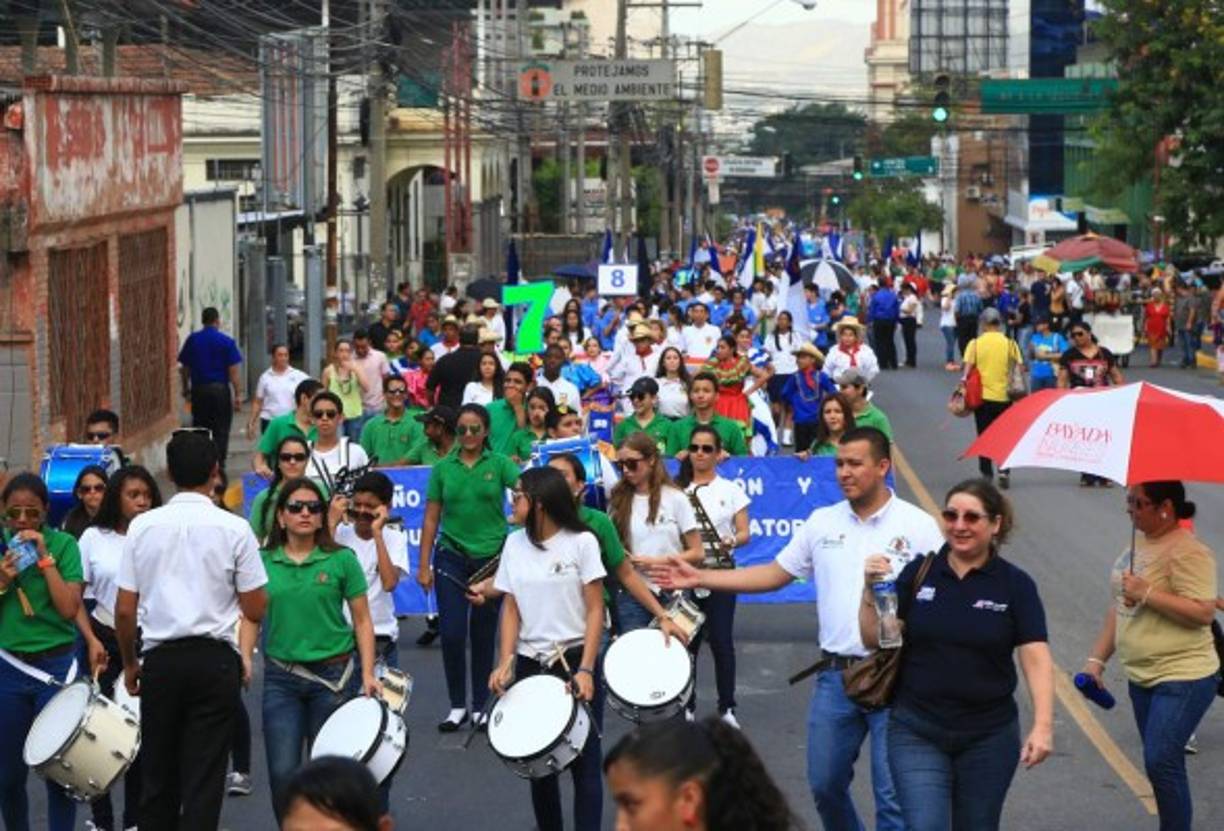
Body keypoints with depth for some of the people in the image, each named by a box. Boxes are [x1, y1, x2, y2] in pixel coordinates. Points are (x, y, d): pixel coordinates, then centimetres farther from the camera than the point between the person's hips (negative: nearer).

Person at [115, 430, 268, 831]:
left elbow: (124, 609, 1)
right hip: (214, 660, -2)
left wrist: (130, 663, 15)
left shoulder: (142, 526, 0)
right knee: (204, 778, 0)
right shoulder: (234, 529, -6)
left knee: (157, 775, 13)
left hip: (160, 659, 2)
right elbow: (255, 610, -4)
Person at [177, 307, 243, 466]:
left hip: (198, 390, 3)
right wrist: (237, 395, -4)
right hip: (220, 388, -3)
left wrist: (186, 388, 20)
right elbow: (233, 371, -7)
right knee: (221, 431, 3)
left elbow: (184, 368, 8)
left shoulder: (192, 339, 4)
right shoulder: (227, 341, -4)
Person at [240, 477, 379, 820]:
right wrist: (245, 657, -10)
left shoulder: (342, 560, -2)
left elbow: (362, 621, 1)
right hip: (281, 678, 1)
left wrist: (367, 674, -7)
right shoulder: (263, 562, 4)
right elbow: (251, 616, 7)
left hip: (333, 676, -1)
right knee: (282, 772, -5)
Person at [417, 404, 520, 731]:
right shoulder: (443, 468, 4)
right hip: (451, 557, 1)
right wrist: (424, 566, 2)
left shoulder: (499, 464, 0)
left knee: (483, 635, 7)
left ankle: (480, 706, 17)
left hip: (491, 556, -1)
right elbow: (431, 519, 6)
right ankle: (457, 707, 8)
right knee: (452, 634, -4)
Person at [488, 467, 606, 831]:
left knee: (583, 760, -4)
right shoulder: (514, 544, 7)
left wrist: (586, 669, -15)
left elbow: (595, 610, -6)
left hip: (574, 660, -4)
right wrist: (505, 663, -5)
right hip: (530, 664, 4)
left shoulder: (581, 542, -6)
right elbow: (511, 609, 8)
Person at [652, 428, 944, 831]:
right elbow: (774, 575, 13)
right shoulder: (822, 522, 8)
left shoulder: (917, 525, -5)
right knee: (825, 784, 14)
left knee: (893, 794, -2)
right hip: (835, 676, 5)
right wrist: (699, 578, 7)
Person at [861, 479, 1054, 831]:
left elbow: (1036, 657, -9)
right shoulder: (918, 573, 0)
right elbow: (874, 640, 3)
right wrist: (871, 590, -13)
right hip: (917, 733, 0)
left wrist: (1042, 726, -20)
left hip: (988, 737, 0)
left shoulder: (1015, 585, -3)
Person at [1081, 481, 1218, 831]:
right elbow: (1120, 606, 20)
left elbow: (1203, 613, -25)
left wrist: (1147, 594, -26)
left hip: (1182, 677, -9)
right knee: (1162, 763, 12)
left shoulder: (1188, 552, -16)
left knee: (1161, 761, -15)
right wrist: (1097, 658, 16)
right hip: (1142, 677, 9)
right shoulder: (1140, 545, 12)